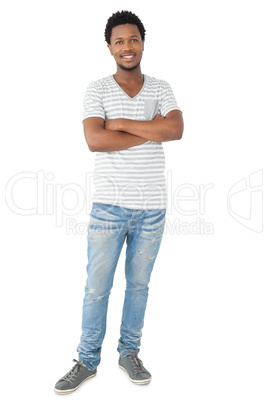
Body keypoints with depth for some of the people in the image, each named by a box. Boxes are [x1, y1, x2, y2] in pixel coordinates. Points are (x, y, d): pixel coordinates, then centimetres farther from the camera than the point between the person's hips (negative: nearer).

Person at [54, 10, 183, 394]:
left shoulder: (160, 88, 7)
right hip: (109, 204, -2)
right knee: (97, 287, 5)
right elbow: (95, 140, -16)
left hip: (152, 207, 2)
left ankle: (129, 352, 32)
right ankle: (87, 361, 23)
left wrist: (121, 123, -13)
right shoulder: (97, 89, 0)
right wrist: (151, 130, -12)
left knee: (138, 283, 14)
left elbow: (176, 130, -12)